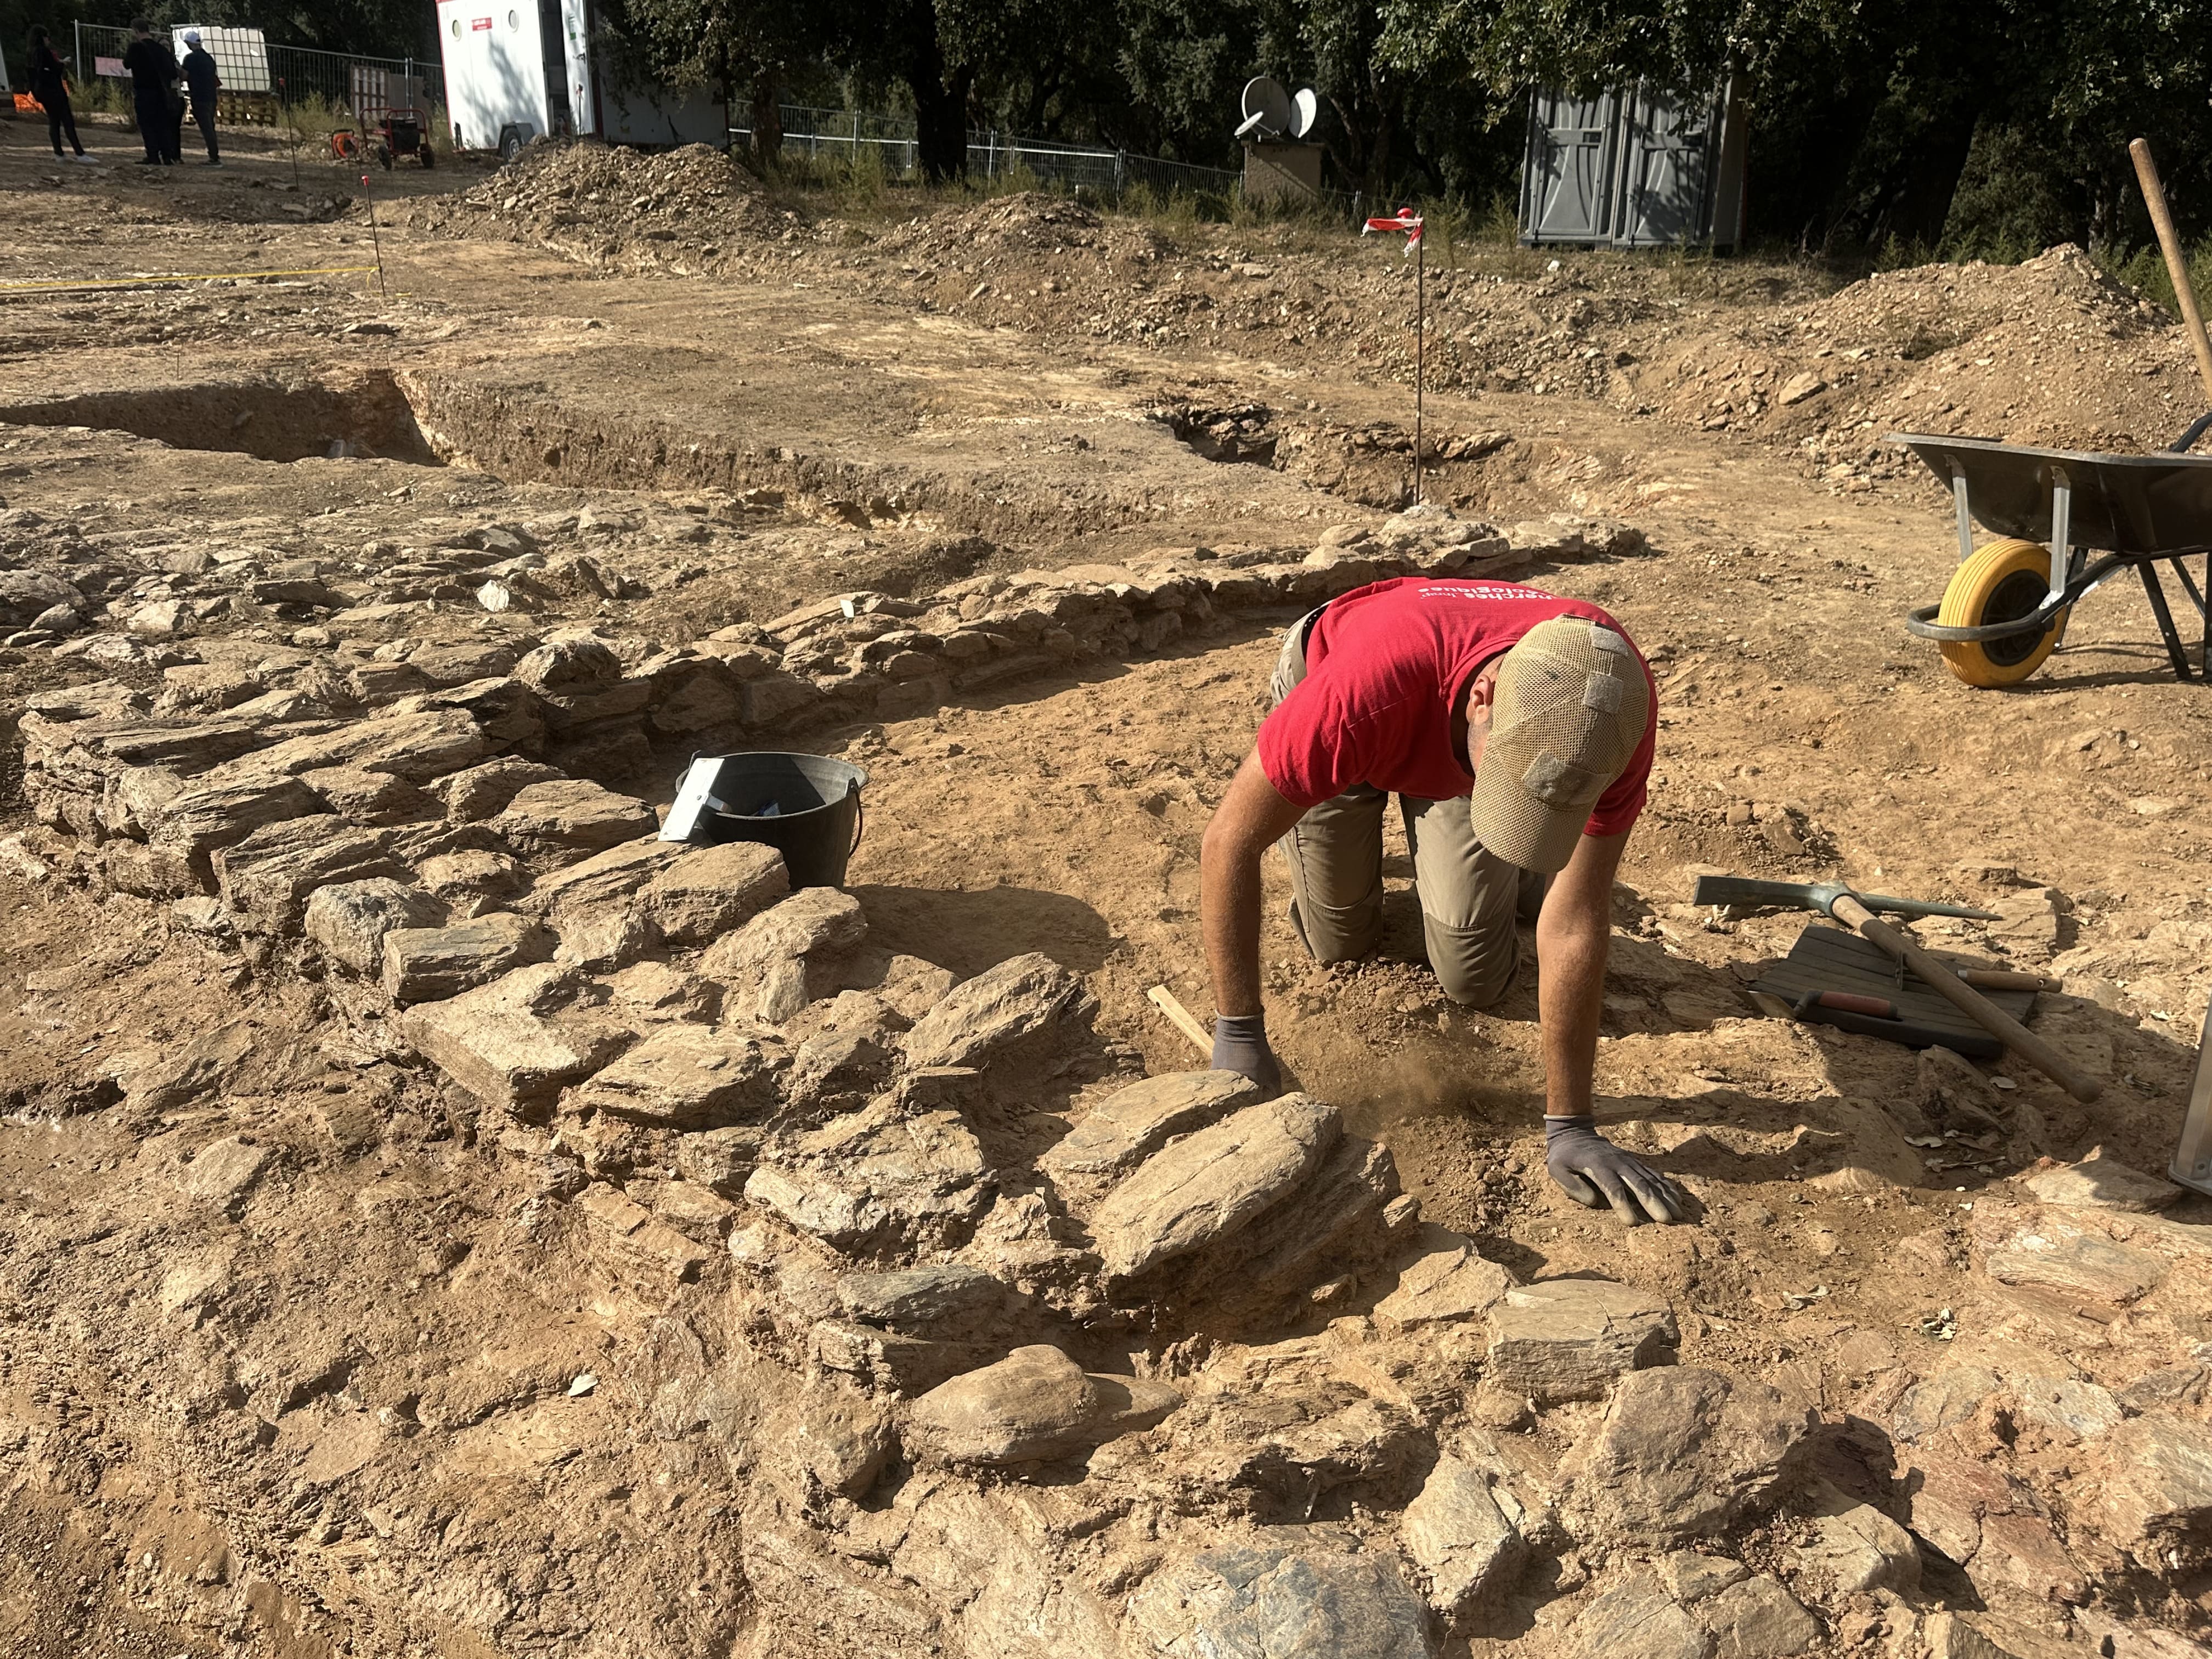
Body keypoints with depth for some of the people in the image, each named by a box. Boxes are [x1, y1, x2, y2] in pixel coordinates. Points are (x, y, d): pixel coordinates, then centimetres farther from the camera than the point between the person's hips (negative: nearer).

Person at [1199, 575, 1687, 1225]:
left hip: (1458, 743, 2)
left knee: (1476, 981, -2)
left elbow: (1576, 924, -34)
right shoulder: (1370, 685, -50)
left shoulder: (1617, 709, -41)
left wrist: (1569, 1127, -30)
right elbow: (1228, 840, -38)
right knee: (1340, 941, 9)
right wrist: (1238, 1034, -35)